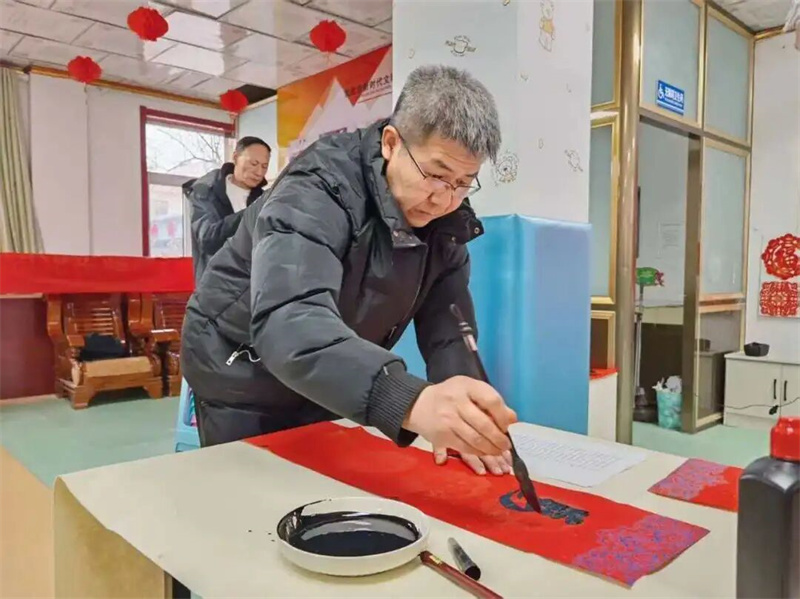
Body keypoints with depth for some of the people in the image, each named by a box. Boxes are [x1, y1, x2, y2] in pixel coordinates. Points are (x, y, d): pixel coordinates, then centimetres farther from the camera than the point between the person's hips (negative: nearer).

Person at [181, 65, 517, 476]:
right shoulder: (317, 190, -31)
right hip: (243, 373, -5)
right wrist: (409, 401, -63)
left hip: (328, 383, 6)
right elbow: (288, 322, -47)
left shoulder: (446, 219, -11)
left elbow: (448, 321, -14)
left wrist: (459, 415, -33)